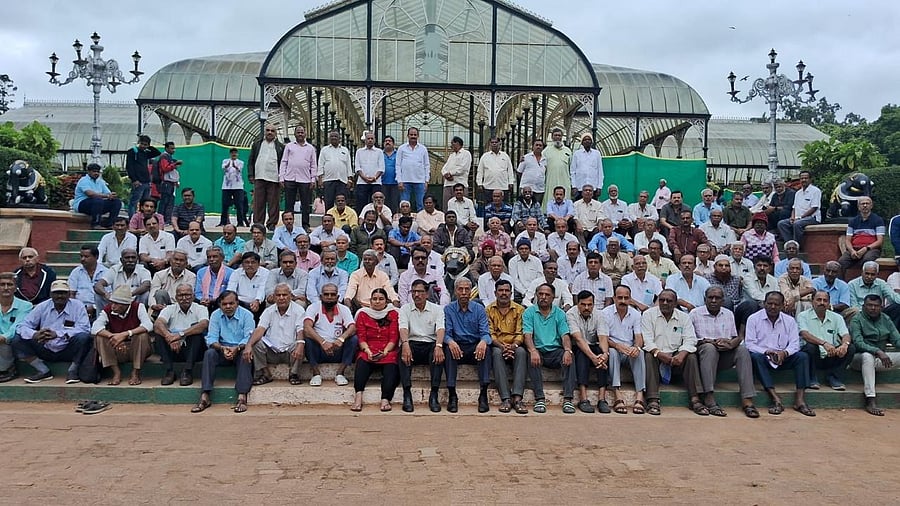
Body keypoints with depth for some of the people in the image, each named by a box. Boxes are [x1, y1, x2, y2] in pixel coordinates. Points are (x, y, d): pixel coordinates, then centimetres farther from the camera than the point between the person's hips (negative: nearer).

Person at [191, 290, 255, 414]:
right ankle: (205, 397, -33)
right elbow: (211, 338, -5)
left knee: (246, 354, -34)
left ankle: (242, 397, -41)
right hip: (222, 350, 2)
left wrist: (237, 348, -34)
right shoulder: (215, 315, 3)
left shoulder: (246, 315, -4)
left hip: (240, 350, -2)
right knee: (209, 353, -27)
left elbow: (249, 338, -14)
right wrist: (222, 348, -27)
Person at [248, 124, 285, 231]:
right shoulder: (257, 144, 15)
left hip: (274, 179, -1)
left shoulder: (280, 146, 8)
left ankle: (272, 224, 6)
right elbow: (251, 161, 14)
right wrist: (251, 175, 4)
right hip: (259, 178, 2)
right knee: (258, 203, 1)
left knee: (273, 204, -1)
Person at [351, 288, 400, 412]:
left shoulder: (393, 314, 13)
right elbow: (361, 337, 6)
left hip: (388, 351, 0)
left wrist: (385, 352, -14)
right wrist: (368, 351, -12)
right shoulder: (363, 314, 15)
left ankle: (385, 399, -47)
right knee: (362, 360, -34)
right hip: (368, 351, 0)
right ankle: (358, 396, -47)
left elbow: (393, 338, 3)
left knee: (391, 364, -34)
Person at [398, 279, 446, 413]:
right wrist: (405, 344, -31)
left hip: (430, 344, 0)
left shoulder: (437, 309, 10)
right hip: (412, 343, 0)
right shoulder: (405, 309, 10)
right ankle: (407, 395, -33)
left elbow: (440, 328, -8)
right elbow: (403, 327, -9)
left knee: (439, 353, -34)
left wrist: (438, 346, -29)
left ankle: (434, 395, -31)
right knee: (404, 353, -34)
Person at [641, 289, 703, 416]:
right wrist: (659, 353, -28)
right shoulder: (648, 315, 0)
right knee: (648, 356, -32)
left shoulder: (684, 317, 9)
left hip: (676, 356, 2)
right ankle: (653, 400, -36)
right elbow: (646, 340, -10)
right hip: (655, 355, -2)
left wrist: (681, 355, -24)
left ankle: (695, 399, -24)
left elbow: (690, 340, -3)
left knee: (691, 357, -23)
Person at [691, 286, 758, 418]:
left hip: (725, 355, 4)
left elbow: (738, 337, 10)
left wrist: (730, 344, -13)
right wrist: (712, 341, -18)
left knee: (743, 350, -24)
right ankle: (709, 399, -41)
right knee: (709, 347, -36)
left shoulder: (729, 314, 16)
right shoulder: (695, 313, 3)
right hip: (704, 353, -4)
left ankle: (747, 400, -30)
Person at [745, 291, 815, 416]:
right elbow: (749, 344, -8)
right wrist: (766, 352, -25)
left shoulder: (789, 320, 9)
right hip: (763, 356, -3)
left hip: (783, 358, 3)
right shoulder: (754, 319, -1)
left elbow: (794, 344, 0)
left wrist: (784, 352, -22)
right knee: (755, 357, -35)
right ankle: (775, 399, -40)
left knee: (802, 356, -22)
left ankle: (800, 400, -28)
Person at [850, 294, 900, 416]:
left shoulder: (885, 319, 10)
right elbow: (858, 343, -21)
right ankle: (870, 401, -44)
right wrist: (878, 351, -35)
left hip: (881, 357, 6)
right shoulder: (857, 320, -8)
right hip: (860, 358, -6)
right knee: (867, 356, -38)